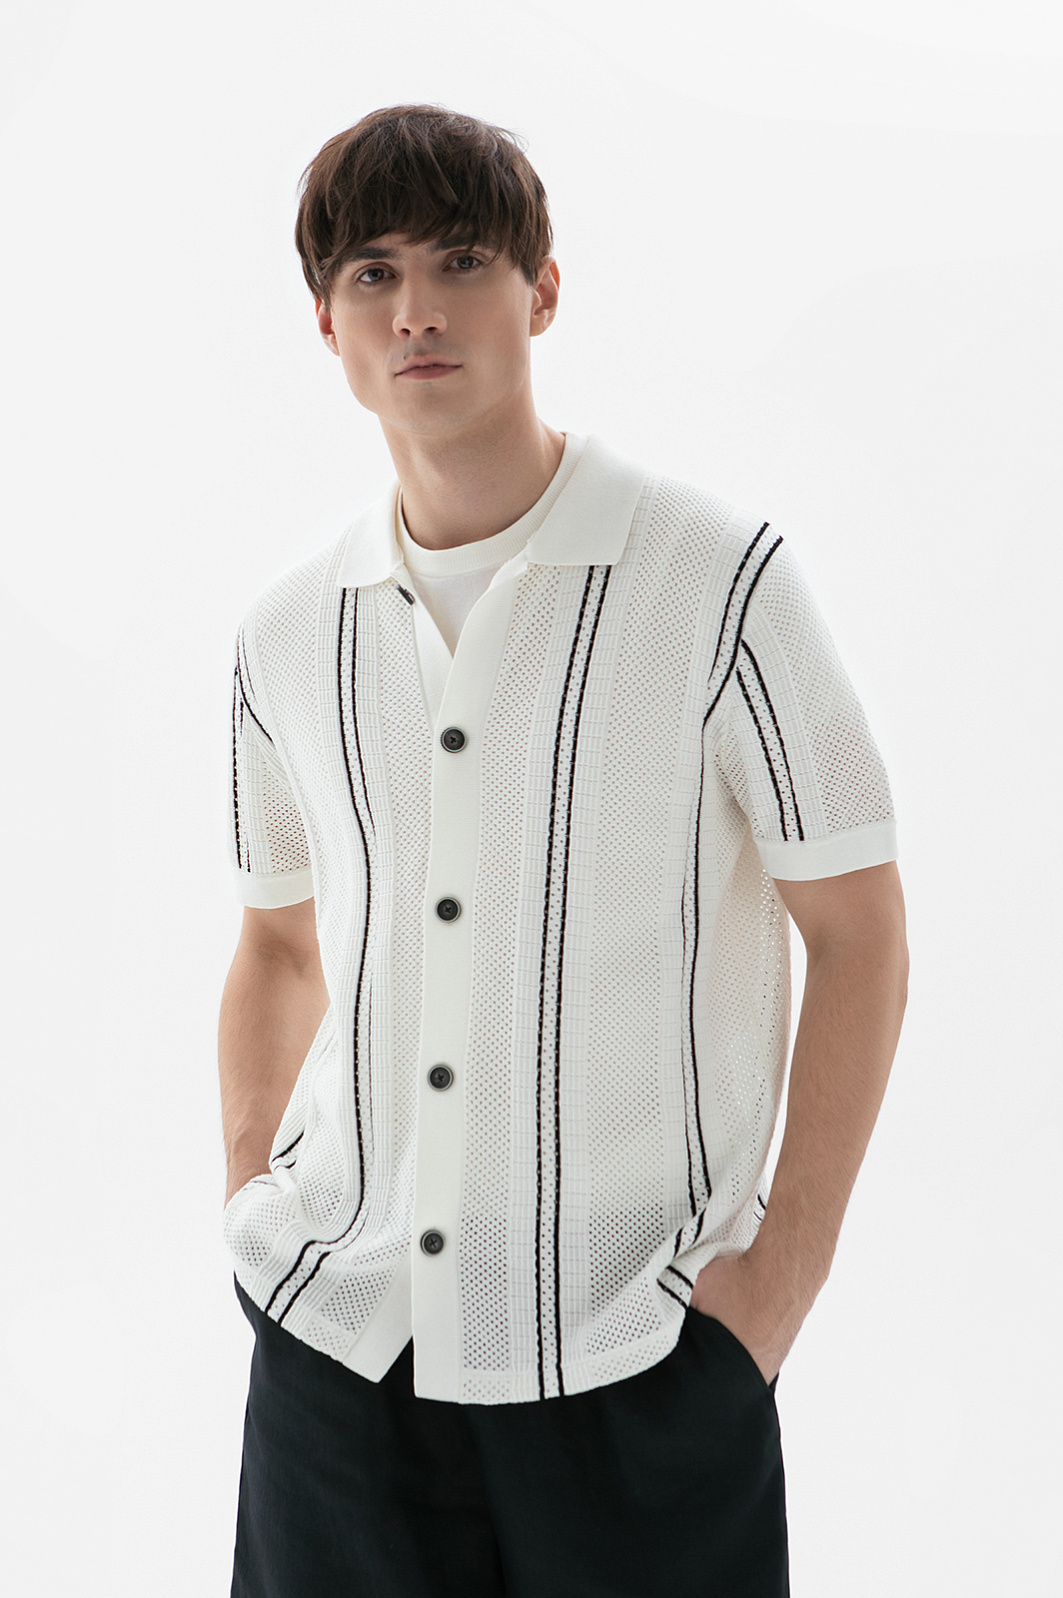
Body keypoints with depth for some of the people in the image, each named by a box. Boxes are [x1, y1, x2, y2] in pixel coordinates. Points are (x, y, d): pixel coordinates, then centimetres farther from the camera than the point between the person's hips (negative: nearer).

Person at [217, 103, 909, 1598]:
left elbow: (860, 932, -5)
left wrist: (783, 1268, -8)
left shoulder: (721, 577, -8)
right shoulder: (288, 632, 5)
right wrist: (251, 1201, 9)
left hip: (635, 1341, -3)